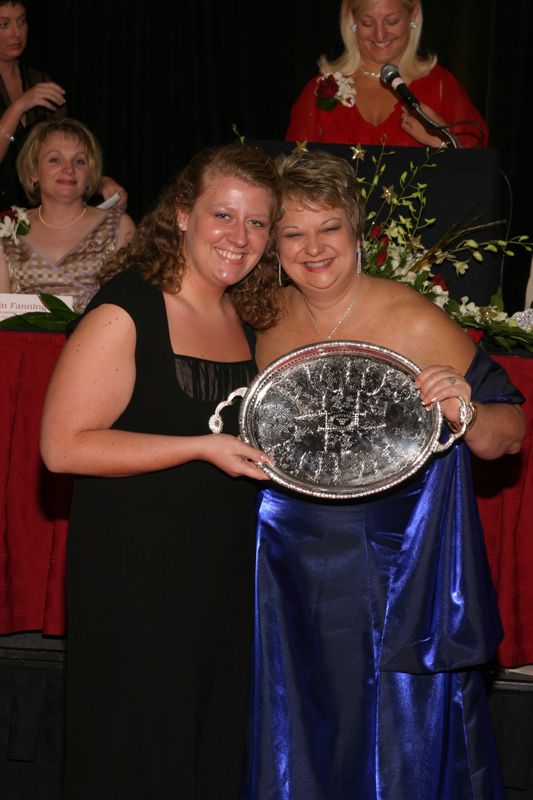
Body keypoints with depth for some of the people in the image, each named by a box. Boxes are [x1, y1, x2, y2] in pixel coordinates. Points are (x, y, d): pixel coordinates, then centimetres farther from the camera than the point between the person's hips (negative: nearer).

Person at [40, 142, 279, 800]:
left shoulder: (242, 319, 10)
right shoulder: (125, 312, -15)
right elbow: (64, 445, -20)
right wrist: (204, 447, -22)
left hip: (225, 570, 8)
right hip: (135, 576, -7)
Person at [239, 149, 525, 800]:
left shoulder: (415, 323, -13)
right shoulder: (262, 319, 0)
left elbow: (508, 434, -10)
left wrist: (467, 413, -30)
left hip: (391, 583, -4)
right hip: (289, 572, 4)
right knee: (294, 748, 18)